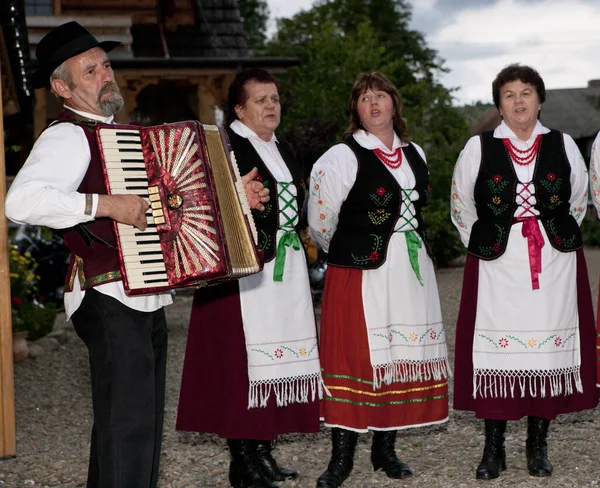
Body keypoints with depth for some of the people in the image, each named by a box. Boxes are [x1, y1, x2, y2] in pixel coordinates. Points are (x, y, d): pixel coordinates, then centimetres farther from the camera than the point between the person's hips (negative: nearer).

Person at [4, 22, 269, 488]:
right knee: (126, 424, -9)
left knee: (143, 422, 16)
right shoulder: (67, 137, -12)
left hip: (147, 302, 10)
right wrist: (107, 205, -30)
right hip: (111, 301, -10)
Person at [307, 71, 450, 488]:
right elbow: (321, 223, -2)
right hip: (361, 276, -6)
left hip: (412, 273, 6)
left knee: (401, 358, 7)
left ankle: (385, 449, 18)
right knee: (355, 357, -6)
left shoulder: (415, 154, 12)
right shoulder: (342, 157, -7)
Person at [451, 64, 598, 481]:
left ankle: (538, 446, 12)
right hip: (496, 267, -1)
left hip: (556, 266, 1)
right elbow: (462, 209, 12)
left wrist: (560, 239, 13)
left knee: (549, 348, 2)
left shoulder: (563, 146, 6)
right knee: (496, 350, -3)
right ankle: (494, 449, 6)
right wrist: (484, 244, 10)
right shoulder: (478, 148, 3)